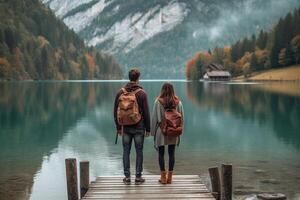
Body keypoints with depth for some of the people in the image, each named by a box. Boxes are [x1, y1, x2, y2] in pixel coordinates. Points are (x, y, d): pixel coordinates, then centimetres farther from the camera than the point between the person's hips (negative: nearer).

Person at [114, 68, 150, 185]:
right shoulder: (141, 93, -9)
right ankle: (138, 177, 9)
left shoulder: (120, 93, 1)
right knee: (139, 151, 6)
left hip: (125, 127, 3)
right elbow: (146, 113, -8)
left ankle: (127, 177, 11)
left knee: (126, 151, 8)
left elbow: (116, 112, 5)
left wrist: (118, 127, 13)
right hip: (139, 127, -2)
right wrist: (148, 128, 1)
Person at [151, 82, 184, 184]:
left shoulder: (158, 102, -9)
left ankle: (163, 177, 8)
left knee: (161, 154, 7)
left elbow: (154, 118, -5)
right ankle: (170, 177, 14)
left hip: (161, 131, -2)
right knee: (171, 153, 10)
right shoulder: (178, 102, -2)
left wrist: (153, 131, 4)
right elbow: (181, 118, 4)